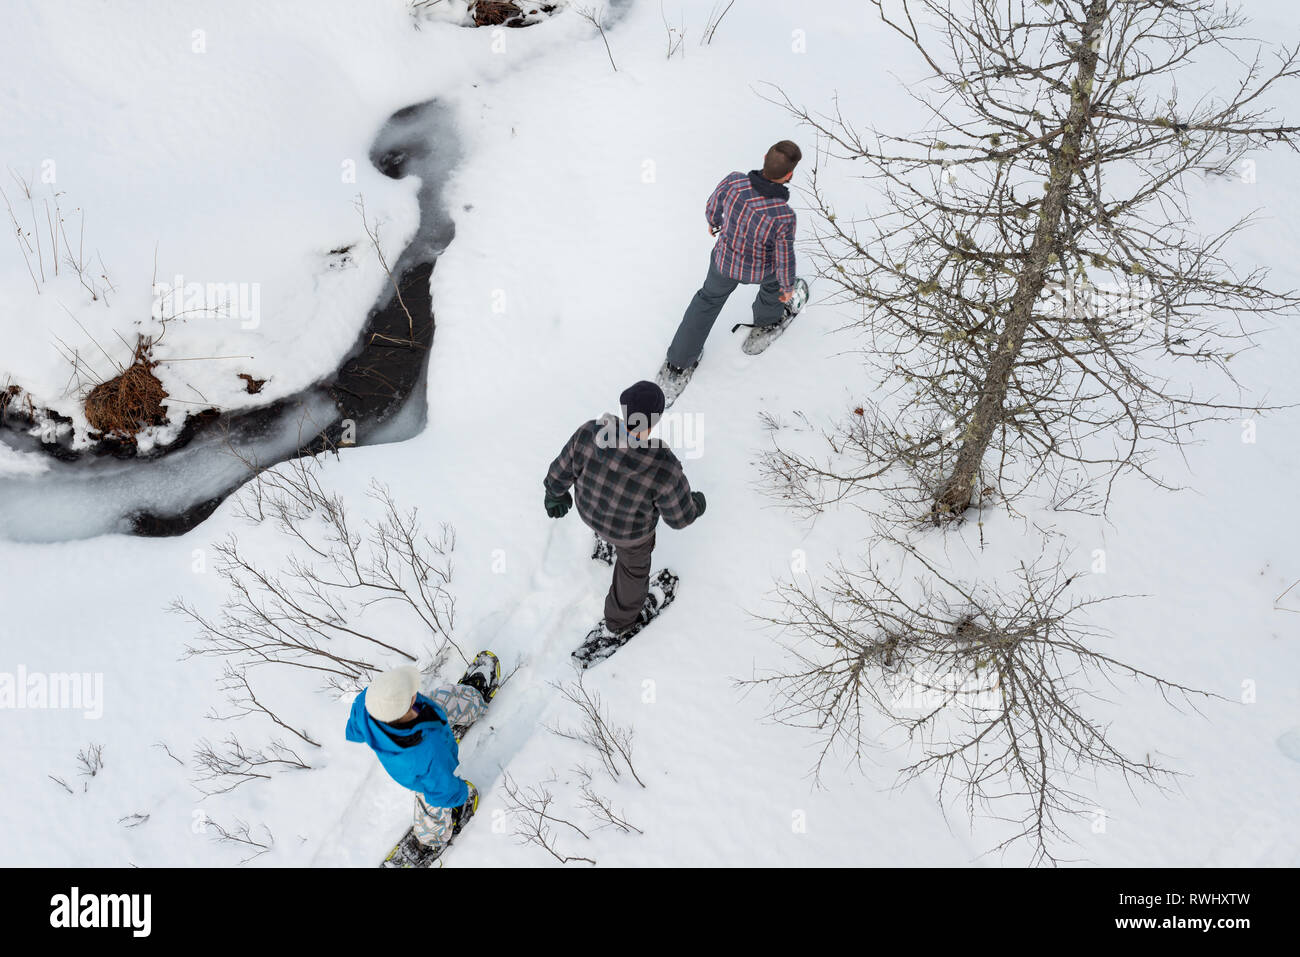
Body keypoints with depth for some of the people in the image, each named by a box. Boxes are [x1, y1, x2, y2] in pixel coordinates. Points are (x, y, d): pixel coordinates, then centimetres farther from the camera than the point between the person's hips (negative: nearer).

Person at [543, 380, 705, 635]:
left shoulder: (591, 434, -34)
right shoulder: (663, 468, -41)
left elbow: (561, 471, -16)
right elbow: (679, 514, -23)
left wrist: (556, 494, 6)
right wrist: (697, 504, 1)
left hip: (590, 508, 3)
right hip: (629, 526, -3)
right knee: (634, 561, 30)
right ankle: (621, 617, 57)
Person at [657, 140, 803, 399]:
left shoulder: (733, 182, -30)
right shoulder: (784, 216, -37)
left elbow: (713, 207, -7)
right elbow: (784, 261, -21)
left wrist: (713, 221, 17)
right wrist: (788, 286, 0)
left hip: (725, 260, 3)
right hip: (759, 269, -2)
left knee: (709, 298, 29)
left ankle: (676, 366, 32)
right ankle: (766, 321, 61)